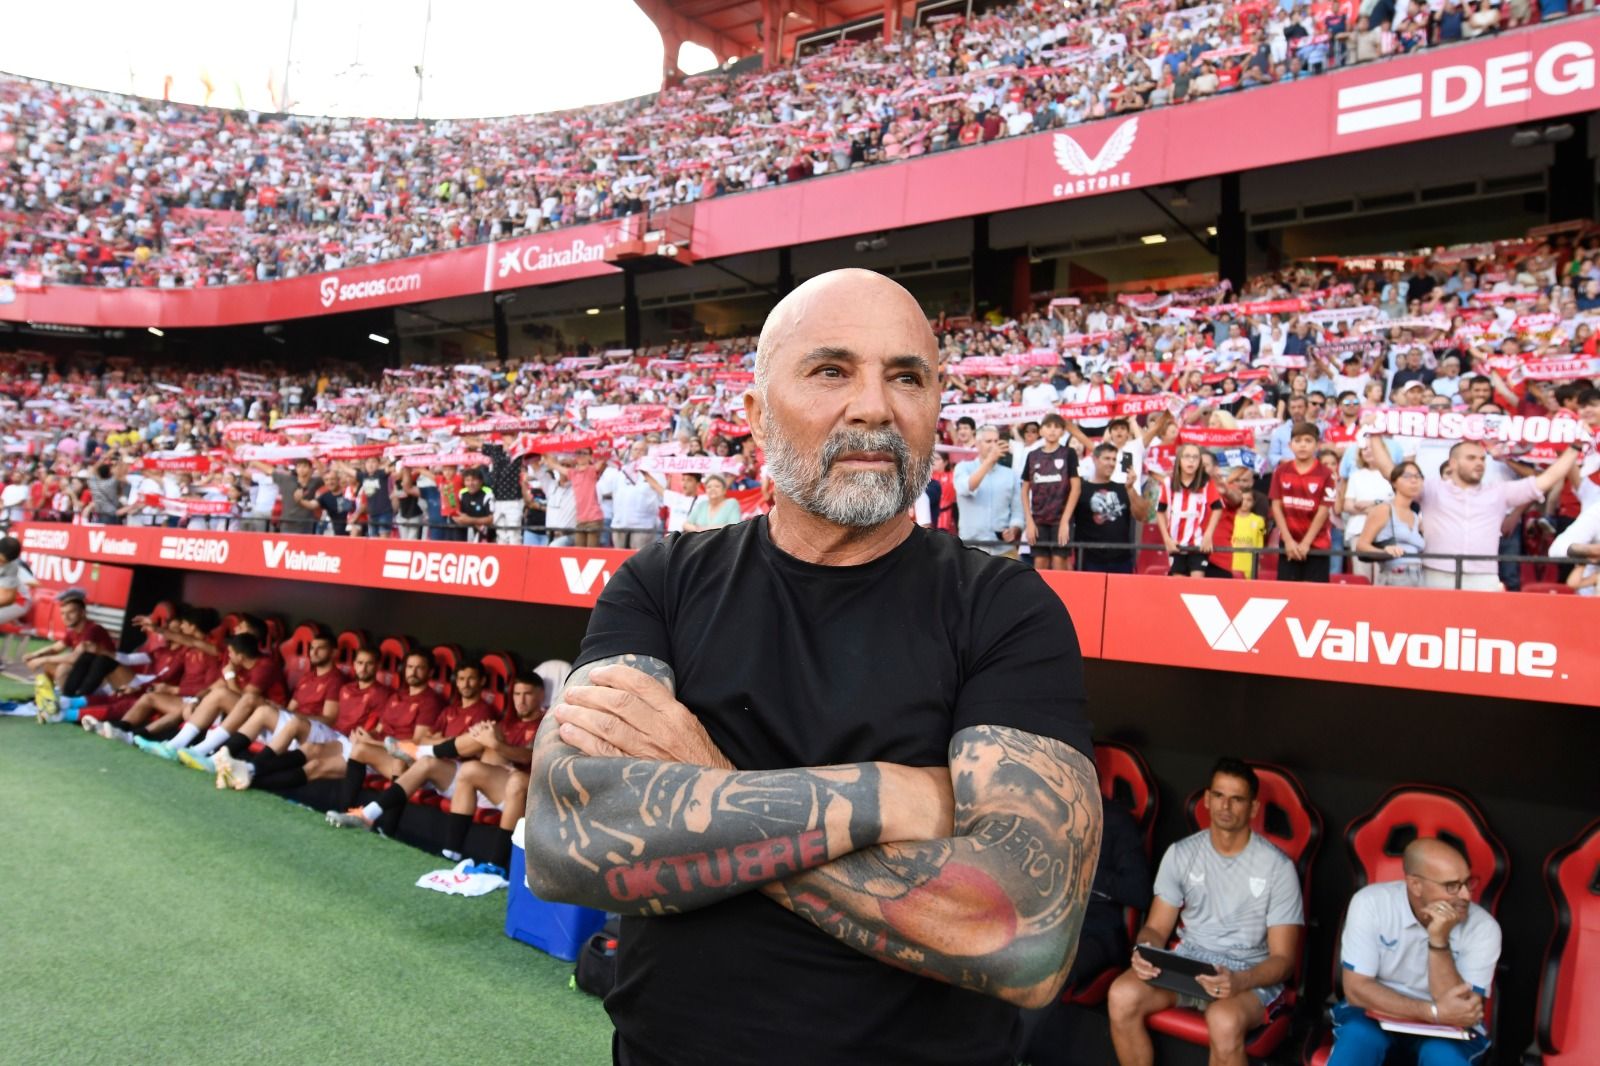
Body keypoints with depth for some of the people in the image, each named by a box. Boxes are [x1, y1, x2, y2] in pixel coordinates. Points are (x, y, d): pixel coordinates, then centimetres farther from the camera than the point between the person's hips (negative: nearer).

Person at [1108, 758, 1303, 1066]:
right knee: (1122, 995, -25)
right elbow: (1156, 928, 6)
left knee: (1224, 1021, -37)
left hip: (1251, 972, -3)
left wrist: (1240, 981, -29)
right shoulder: (1181, 853, 3)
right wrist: (1143, 952, -20)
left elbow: (1283, 958, -8)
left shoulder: (1277, 866, -7)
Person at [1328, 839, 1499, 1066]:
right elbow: (1356, 989, -19)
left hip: (1444, 1028, 1)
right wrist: (1434, 1011, -28)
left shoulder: (1483, 927, -16)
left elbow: (1458, 1012, -22)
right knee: (1356, 1036, -33)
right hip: (1379, 1011, -1)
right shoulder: (1370, 903, -18)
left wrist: (1439, 940, -32)